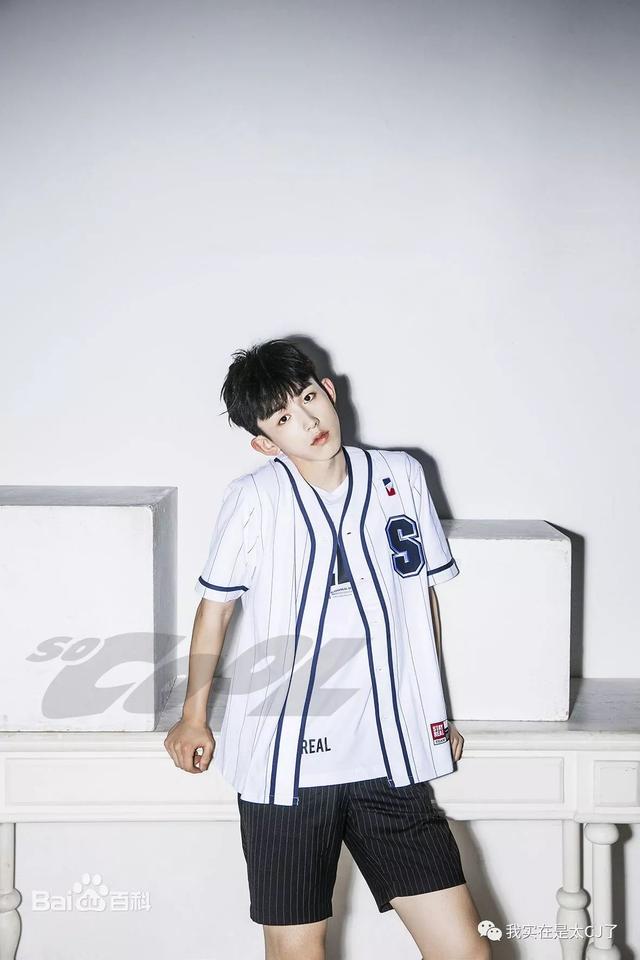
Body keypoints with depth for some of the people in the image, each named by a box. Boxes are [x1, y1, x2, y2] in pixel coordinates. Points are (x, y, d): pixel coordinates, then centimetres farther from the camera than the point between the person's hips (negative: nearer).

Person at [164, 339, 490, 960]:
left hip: (390, 753, 2)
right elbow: (215, 605, 8)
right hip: (285, 760, -2)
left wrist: (436, 715, 18)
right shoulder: (255, 498, -5)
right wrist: (193, 717, 16)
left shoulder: (402, 477, 4)